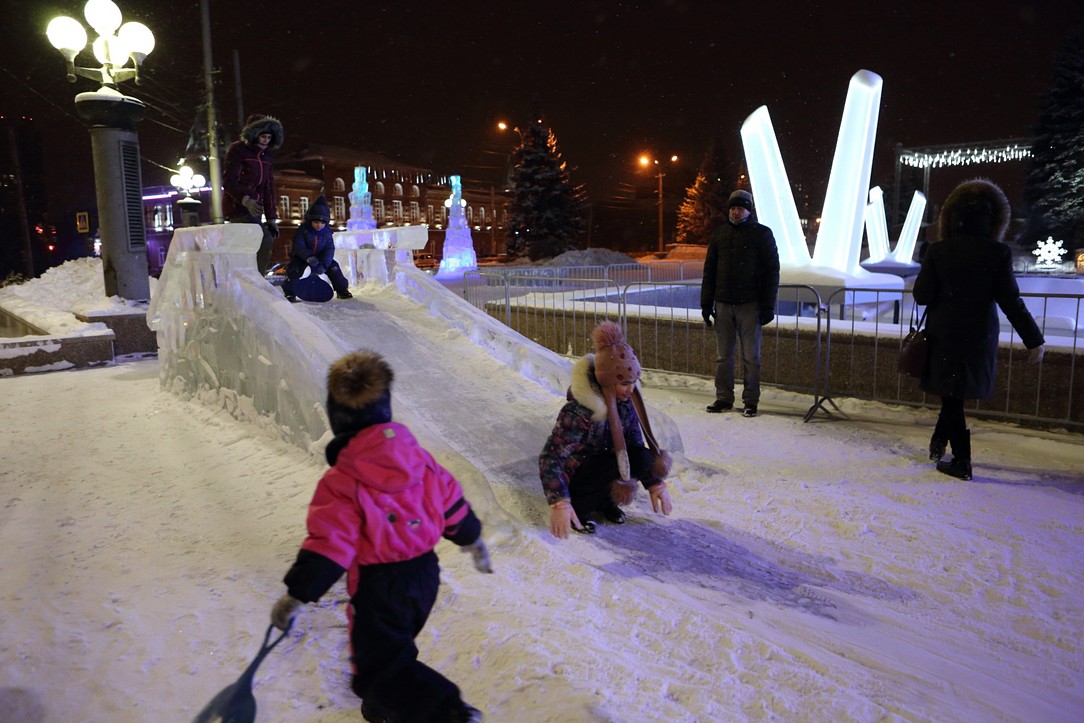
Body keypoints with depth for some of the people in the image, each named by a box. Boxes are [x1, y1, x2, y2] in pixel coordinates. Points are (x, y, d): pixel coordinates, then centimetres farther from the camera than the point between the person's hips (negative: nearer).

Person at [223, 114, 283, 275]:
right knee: (265, 241, -21)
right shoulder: (237, 150, -6)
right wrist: (246, 200, -33)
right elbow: (229, 182, -15)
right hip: (237, 207, -8)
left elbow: (268, 188, 15)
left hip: (253, 209, 8)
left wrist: (271, 218, 10)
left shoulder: (265, 156, 15)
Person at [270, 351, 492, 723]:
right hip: (425, 572, 7)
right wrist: (473, 540, 20)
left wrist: (295, 595, -12)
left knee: (382, 659, 8)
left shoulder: (340, 482, -22)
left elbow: (328, 544, -22)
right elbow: (452, 504, 3)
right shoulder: (419, 457, -6)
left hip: (378, 585, -7)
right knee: (390, 643, 28)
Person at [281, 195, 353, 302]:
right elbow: (298, 246, -27)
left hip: (320, 257, 3)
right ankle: (289, 292, -10)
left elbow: (329, 250, -17)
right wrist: (308, 257, -44)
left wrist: (323, 264, -32)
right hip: (301, 257, -3)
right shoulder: (302, 230, -19)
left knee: (333, 267, -9)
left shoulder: (327, 233, -10)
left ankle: (342, 290, 4)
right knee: (295, 269, -25)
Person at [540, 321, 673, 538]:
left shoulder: (625, 402, -10)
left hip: (601, 464, 6)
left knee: (644, 458, -19)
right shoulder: (578, 411, -30)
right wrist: (559, 503, -41)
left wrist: (655, 484, -6)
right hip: (574, 477, -6)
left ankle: (604, 500, 3)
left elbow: (637, 446, 1)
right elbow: (550, 457, -31)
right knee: (622, 463, -31)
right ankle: (579, 506, -9)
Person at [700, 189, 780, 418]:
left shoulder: (762, 234, 1)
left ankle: (750, 401, 9)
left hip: (749, 304, -3)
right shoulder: (719, 233, 11)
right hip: (723, 304, 3)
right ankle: (724, 399, 15)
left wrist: (768, 305, -8)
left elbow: (771, 271, -1)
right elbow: (709, 270, 13)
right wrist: (706, 303, 7)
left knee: (750, 356, 2)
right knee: (723, 355, 6)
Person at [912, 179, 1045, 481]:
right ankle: (940, 441, 29)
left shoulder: (938, 251, -9)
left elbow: (921, 295, -8)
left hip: (944, 334, -1)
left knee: (952, 395, 7)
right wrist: (1034, 340, -1)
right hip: (980, 336, 1)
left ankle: (961, 460, 7)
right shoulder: (998, 253, -7)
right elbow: (1011, 302, -8)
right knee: (958, 393, 19)